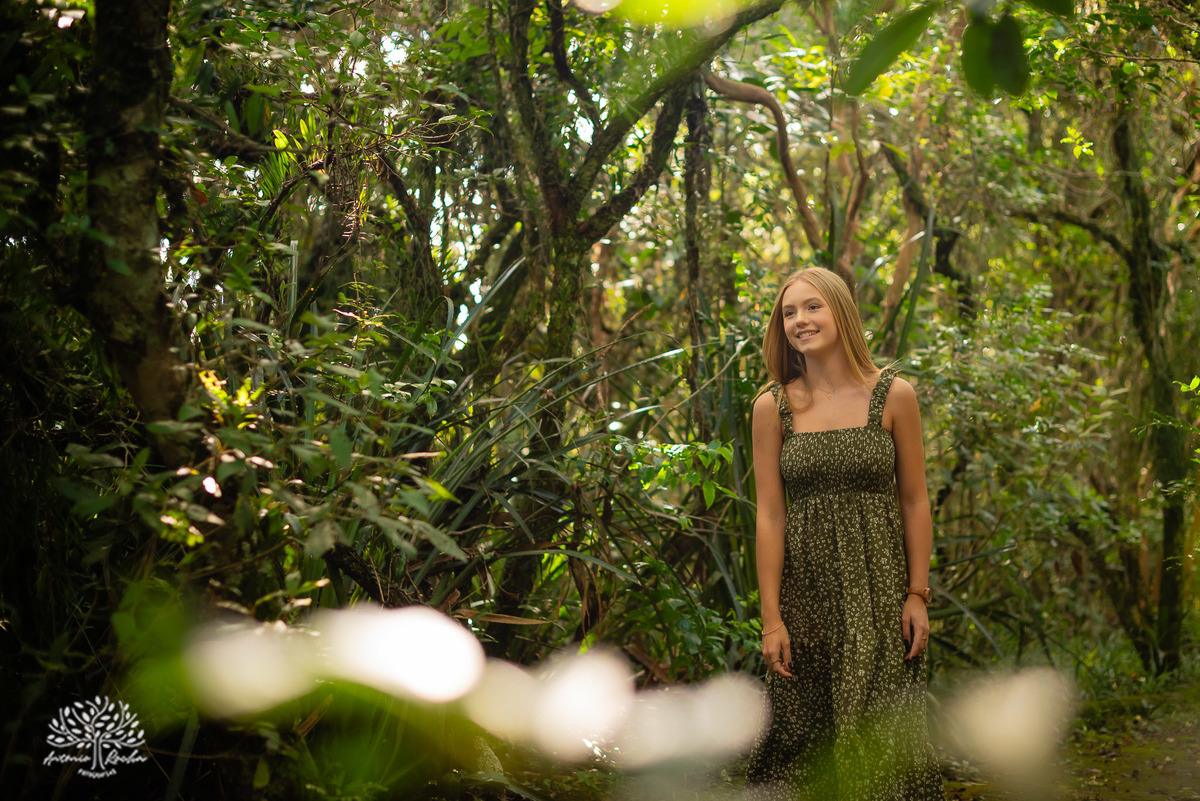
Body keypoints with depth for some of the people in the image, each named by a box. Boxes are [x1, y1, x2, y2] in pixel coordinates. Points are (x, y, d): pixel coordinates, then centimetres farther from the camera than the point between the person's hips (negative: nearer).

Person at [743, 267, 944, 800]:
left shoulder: (893, 396, 0)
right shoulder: (773, 406, 1)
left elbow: (914, 501, 3)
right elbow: (769, 514, -1)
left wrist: (918, 594, -2)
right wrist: (771, 616, -4)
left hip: (877, 584, -1)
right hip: (804, 583, 1)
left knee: (879, 733, -1)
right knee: (802, 734, 5)